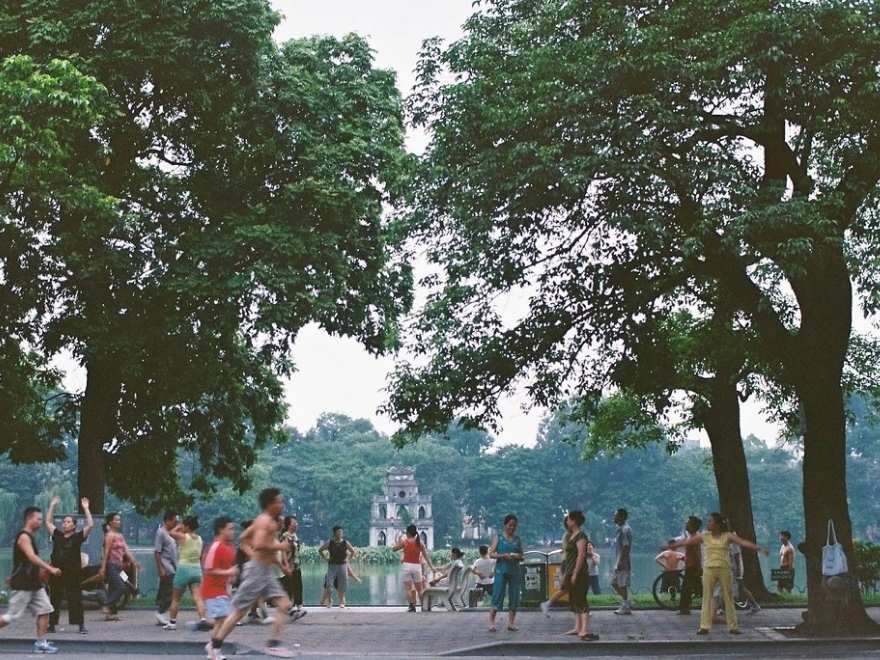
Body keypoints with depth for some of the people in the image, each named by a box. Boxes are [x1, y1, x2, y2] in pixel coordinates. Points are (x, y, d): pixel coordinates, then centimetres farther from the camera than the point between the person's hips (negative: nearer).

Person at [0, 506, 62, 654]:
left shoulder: (31, 537, 14)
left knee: (44, 610, 1)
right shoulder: (23, 536, -16)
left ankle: (41, 643, 3)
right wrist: (50, 569, -35)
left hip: (34, 584, 9)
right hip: (22, 585, -9)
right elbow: (32, 557, -29)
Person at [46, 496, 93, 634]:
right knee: (54, 599, 9)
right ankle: (51, 625, 19)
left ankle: (81, 625, 3)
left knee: (76, 599, -2)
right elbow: (48, 522, 16)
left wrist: (85, 508, -10)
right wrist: (52, 505, 13)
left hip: (73, 573, -4)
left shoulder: (78, 536, 0)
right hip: (56, 572, 4)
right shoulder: (57, 535, 10)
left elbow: (90, 525, -10)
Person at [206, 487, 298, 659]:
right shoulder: (265, 521, -14)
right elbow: (259, 544, -29)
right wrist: (278, 546, -17)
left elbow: (243, 538, 23)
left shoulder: (264, 521, 15)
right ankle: (215, 644, 9)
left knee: (284, 604, 2)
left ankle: (274, 644, 3)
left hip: (266, 571, 10)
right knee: (240, 611, -2)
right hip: (258, 569, -10)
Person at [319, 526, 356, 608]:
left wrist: (348, 559, 2)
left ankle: (342, 602, 15)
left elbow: (353, 551, 13)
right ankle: (329, 601, 4)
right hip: (332, 565, -1)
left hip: (342, 565, 1)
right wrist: (325, 558, 1)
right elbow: (320, 550, 9)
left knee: (342, 585, 4)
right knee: (328, 584, -6)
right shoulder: (330, 543, -1)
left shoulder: (345, 543, 1)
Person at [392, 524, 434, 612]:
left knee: (408, 588, -2)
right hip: (417, 566, 3)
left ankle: (412, 606, -12)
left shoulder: (404, 542, -3)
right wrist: (431, 567, 10)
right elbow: (426, 556, 5)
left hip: (407, 565, -3)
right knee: (419, 588, 11)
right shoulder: (420, 543, 5)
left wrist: (398, 541, 24)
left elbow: (394, 549, 9)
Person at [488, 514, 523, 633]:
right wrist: (503, 555, -17)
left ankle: (511, 623, 8)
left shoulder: (517, 539, 12)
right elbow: (491, 554, -1)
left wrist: (518, 556, -8)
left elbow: (522, 556, 16)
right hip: (501, 570, -3)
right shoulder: (498, 537, 4)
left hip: (514, 571, 4)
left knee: (514, 597, 1)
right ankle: (491, 622, -3)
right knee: (498, 596, -8)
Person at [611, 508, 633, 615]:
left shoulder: (625, 529, -16)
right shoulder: (621, 529, 15)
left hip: (623, 562, -10)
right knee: (614, 583, 12)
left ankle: (626, 607, 3)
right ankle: (627, 603, 18)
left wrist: (621, 562, -23)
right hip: (619, 562, 10)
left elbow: (626, 547, -21)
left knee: (623, 584, -4)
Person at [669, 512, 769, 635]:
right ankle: (705, 626, 1)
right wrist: (672, 546, 9)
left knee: (728, 598, 4)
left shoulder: (728, 536, -2)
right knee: (707, 597, 0)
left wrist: (758, 548, -24)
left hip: (724, 569, -1)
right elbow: (687, 541, 7)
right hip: (709, 569, 1)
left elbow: (743, 542, -12)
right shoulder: (704, 536, 3)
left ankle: (732, 626, 11)